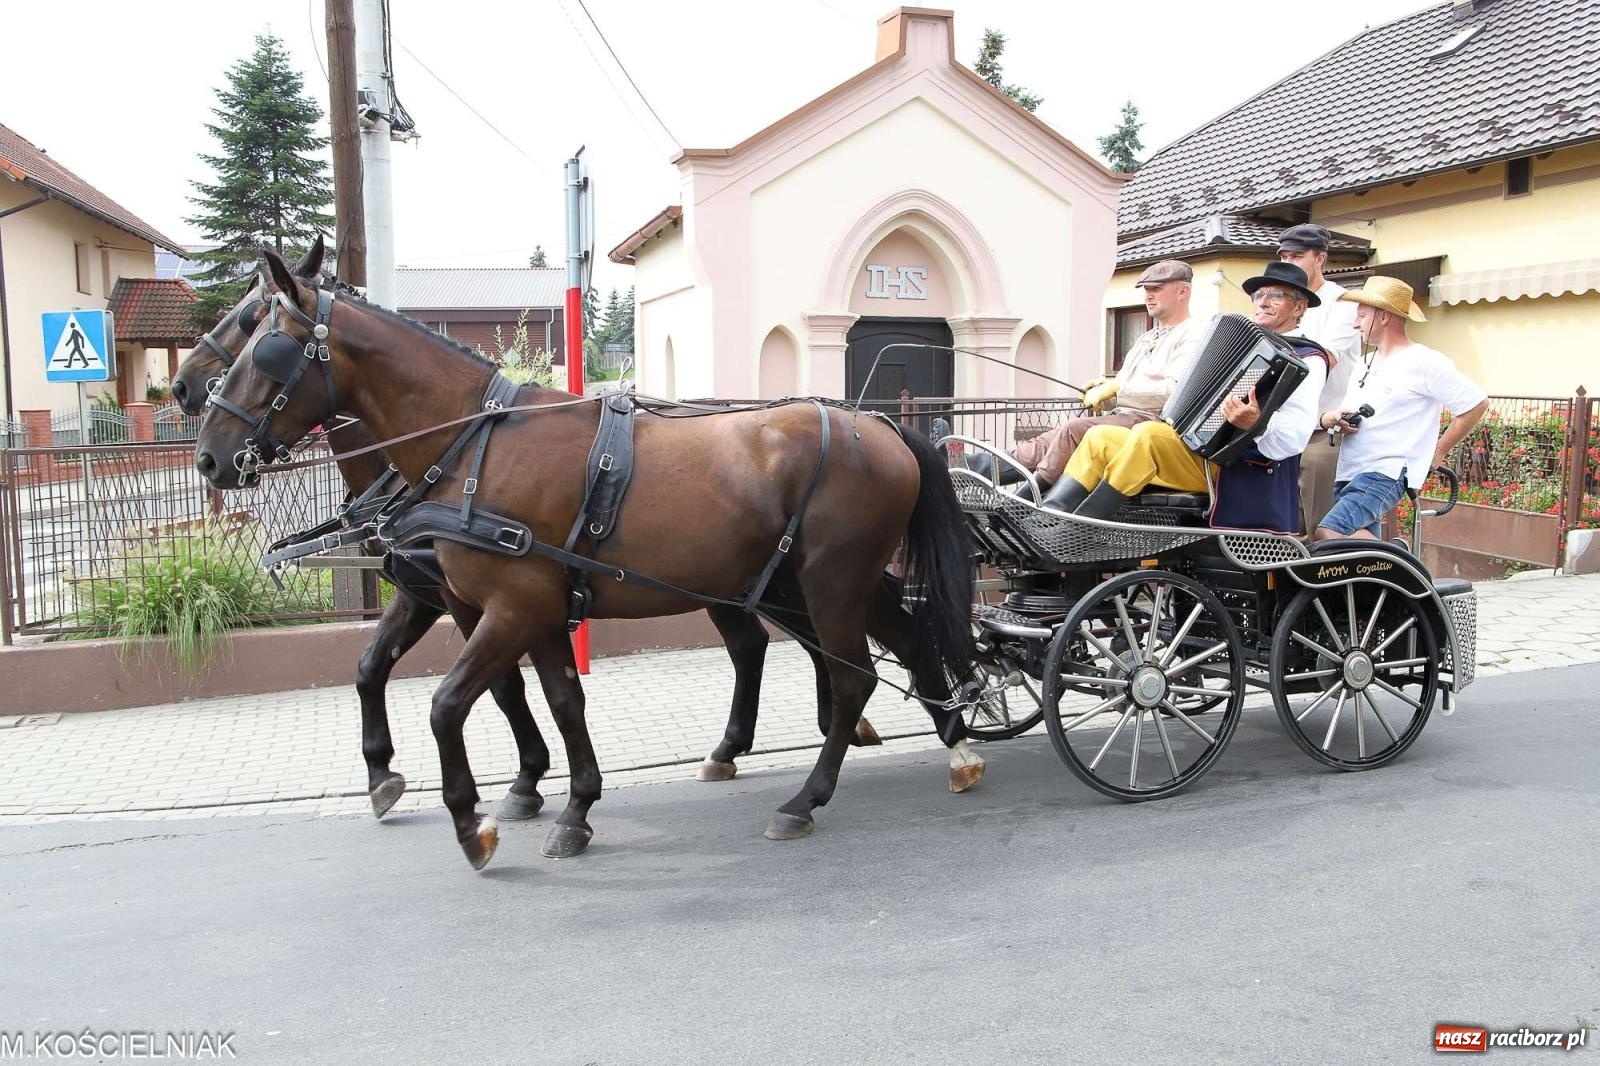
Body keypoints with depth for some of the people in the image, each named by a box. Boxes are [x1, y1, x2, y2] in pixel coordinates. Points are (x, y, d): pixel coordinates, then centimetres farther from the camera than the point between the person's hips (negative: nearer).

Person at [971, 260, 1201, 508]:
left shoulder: (1193, 336, 0)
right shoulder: (1145, 339, 29)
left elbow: (1175, 391, -16)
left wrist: (1116, 388, -14)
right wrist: (1102, 392, 2)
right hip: (1120, 417, 8)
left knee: (1074, 429, -28)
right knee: (1050, 440, -11)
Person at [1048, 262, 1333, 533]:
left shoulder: (1306, 360, -2)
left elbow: (1296, 437, -16)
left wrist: (1256, 424, -36)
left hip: (1237, 467, -8)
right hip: (1201, 447, 9)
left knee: (1148, 434, -30)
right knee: (1100, 437, 0)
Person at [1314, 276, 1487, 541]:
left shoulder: (1423, 362, -6)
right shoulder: (1367, 365, 19)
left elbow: (1476, 403, -6)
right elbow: (1329, 418, 21)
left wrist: (1438, 451, -1)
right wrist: (1333, 418, -3)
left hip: (1387, 475, -9)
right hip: (1348, 477, 9)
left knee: (1329, 533, -28)